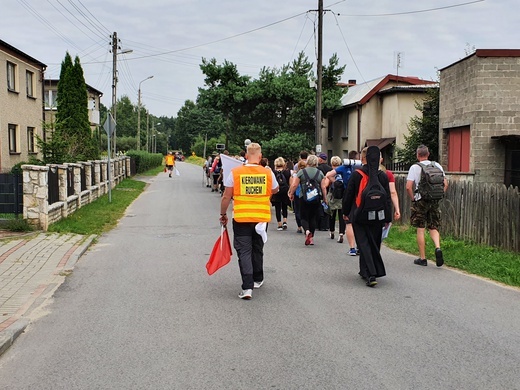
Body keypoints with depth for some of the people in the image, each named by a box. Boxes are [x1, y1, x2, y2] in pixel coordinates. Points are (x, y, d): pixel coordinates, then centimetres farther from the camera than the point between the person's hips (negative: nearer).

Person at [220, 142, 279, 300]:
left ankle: (247, 287, -11)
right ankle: (257, 279, 36)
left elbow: (226, 197, -5)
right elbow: (275, 190, 14)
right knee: (257, 249, 21)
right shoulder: (268, 173, -4)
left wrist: (223, 214, 8)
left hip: (241, 218, -2)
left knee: (244, 251, 0)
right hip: (262, 218, 2)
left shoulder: (235, 172, -9)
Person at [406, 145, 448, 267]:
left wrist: (413, 198, -1)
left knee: (421, 230, 4)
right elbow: (445, 184, 5)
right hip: (434, 201, 4)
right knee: (433, 228, 13)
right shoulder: (437, 165, 6)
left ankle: (422, 258, 8)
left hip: (420, 201, -3)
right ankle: (438, 248, -13)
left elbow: (408, 187, -14)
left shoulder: (415, 167, -7)